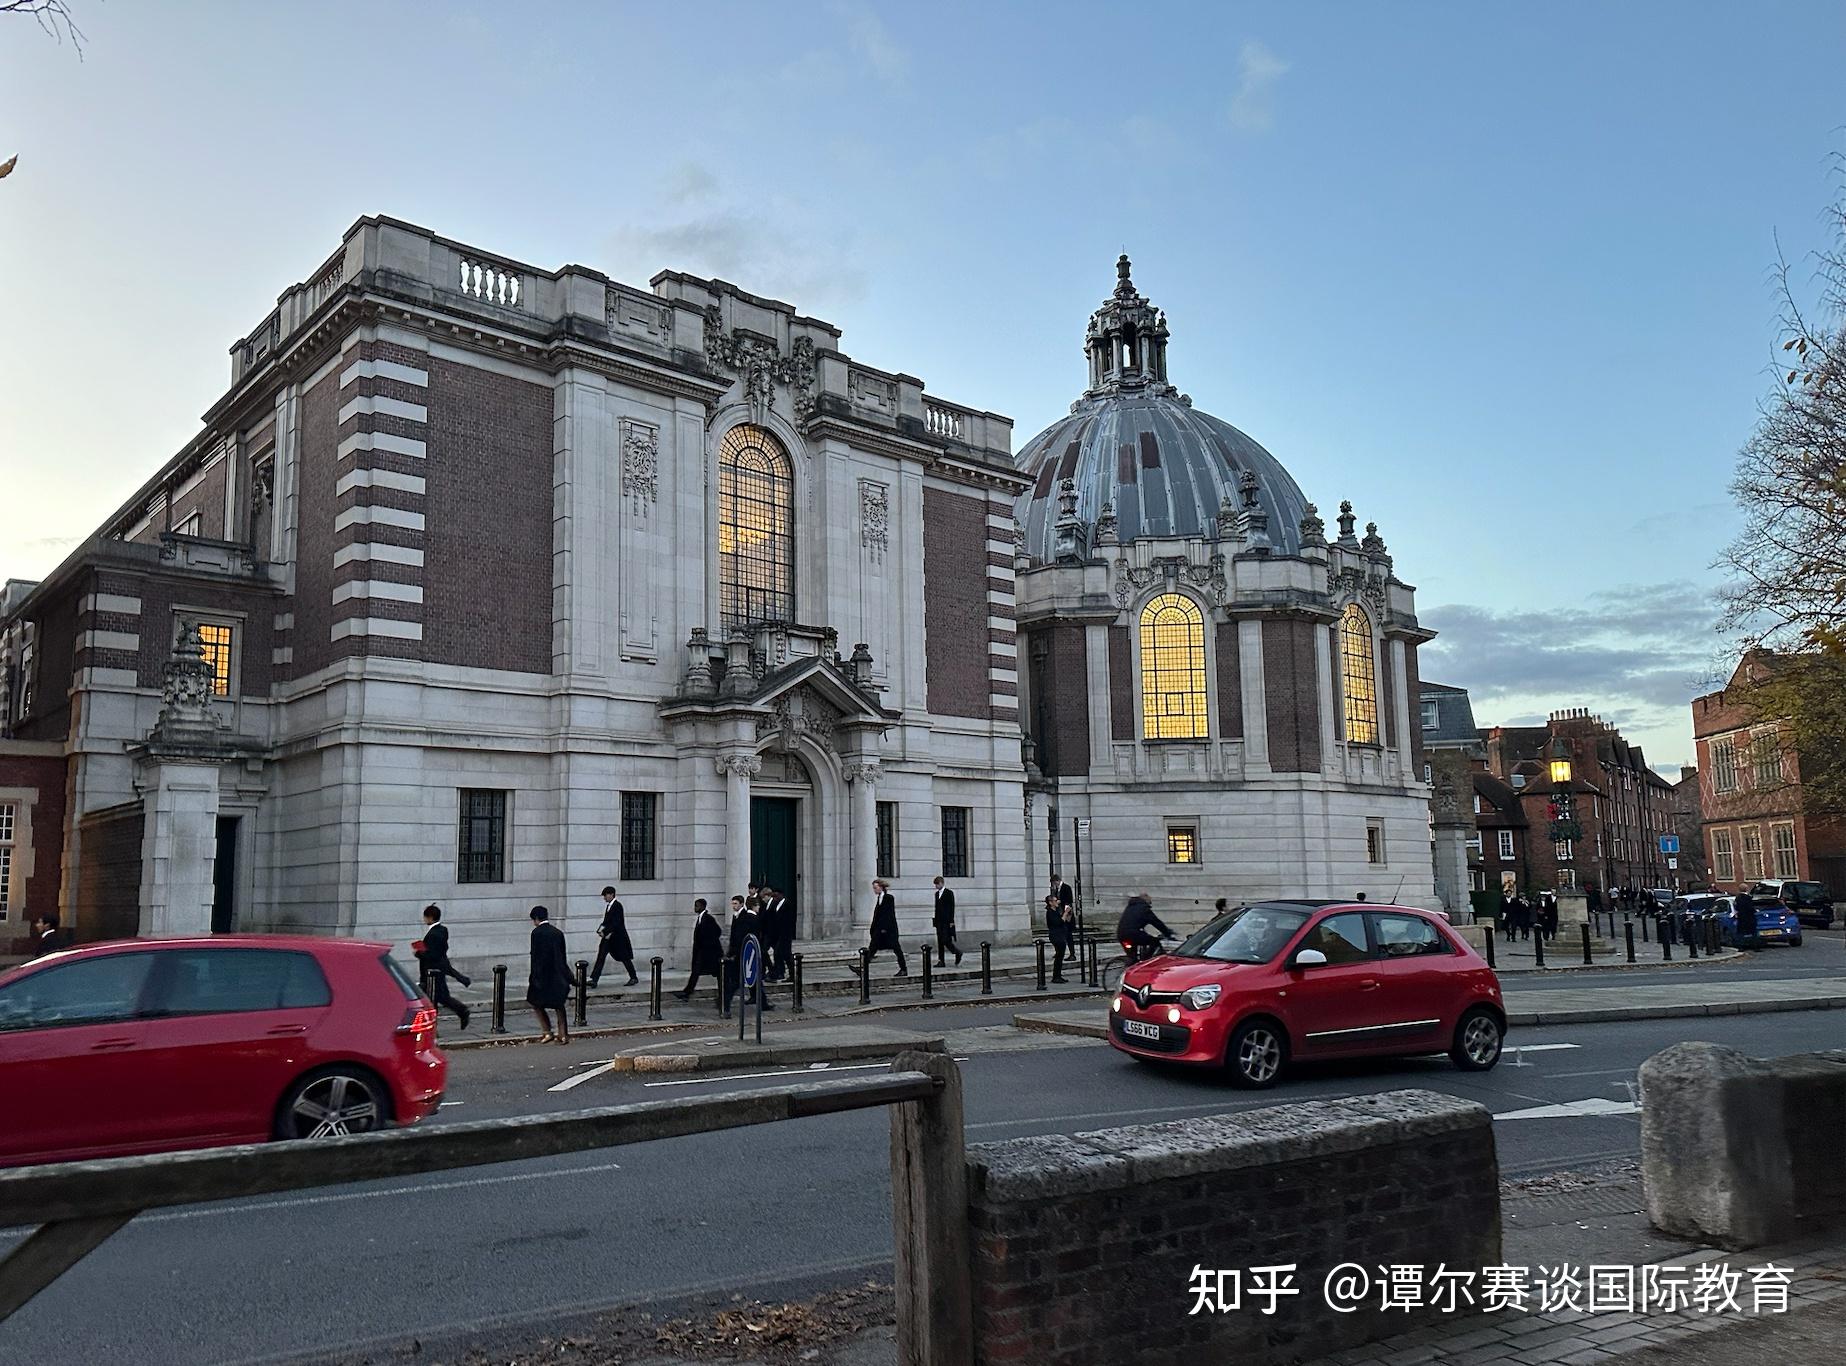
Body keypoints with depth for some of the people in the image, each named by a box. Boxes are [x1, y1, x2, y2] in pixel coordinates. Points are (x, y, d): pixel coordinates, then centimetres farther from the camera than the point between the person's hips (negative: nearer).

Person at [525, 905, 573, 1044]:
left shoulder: (537, 932, -9)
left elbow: (535, 956, -12)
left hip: (544, 975, -6)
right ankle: (563, 1035, 11)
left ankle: (548, 1032, 3)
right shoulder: (558, 932, 8)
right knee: (559, 1005, 13)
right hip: (559, 975, 6)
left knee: (537, 1003, 9)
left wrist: (533, 976, -8)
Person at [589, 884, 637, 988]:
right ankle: (594, 980, -3)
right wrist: (600, 930, -3)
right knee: (601, 957, -1)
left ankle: (634, 978, 20)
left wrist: (604, 932, -22)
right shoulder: (608, 906, 10)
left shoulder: (617, 906, -16)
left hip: (618, 937, -8)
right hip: (608, 937, 8)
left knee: (624, 958, 5)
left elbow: (616, 923, -21)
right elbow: (606, 921, 14)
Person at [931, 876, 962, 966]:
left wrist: (951, 921, -13)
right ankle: (940, 961, 4)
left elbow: (952, 907, -8)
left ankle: (958, 954, 7)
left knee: (946, 940, -13)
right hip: (939, 921, 7)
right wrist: (935, 919, 10)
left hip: (947, 921, -7)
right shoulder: (937, 894, 16)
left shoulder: (949, 892, -5)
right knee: (940, 941, 3)